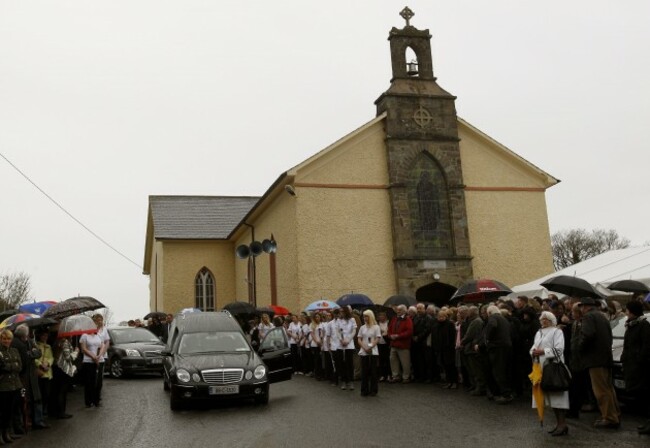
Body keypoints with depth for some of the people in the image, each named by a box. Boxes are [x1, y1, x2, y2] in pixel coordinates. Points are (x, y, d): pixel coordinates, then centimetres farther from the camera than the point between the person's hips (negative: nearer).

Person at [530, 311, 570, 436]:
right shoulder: (539, 333, 19)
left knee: (557, 394, -10)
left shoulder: (557, 331, -5)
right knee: (550, 395, 9)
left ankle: (563, 424, -7)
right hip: (541, 367, 8)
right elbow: (534, 347, 18)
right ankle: (558, 422, 16)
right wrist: (533, 351, -4)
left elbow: (559, 349, -15)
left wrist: (543, 351, -18)